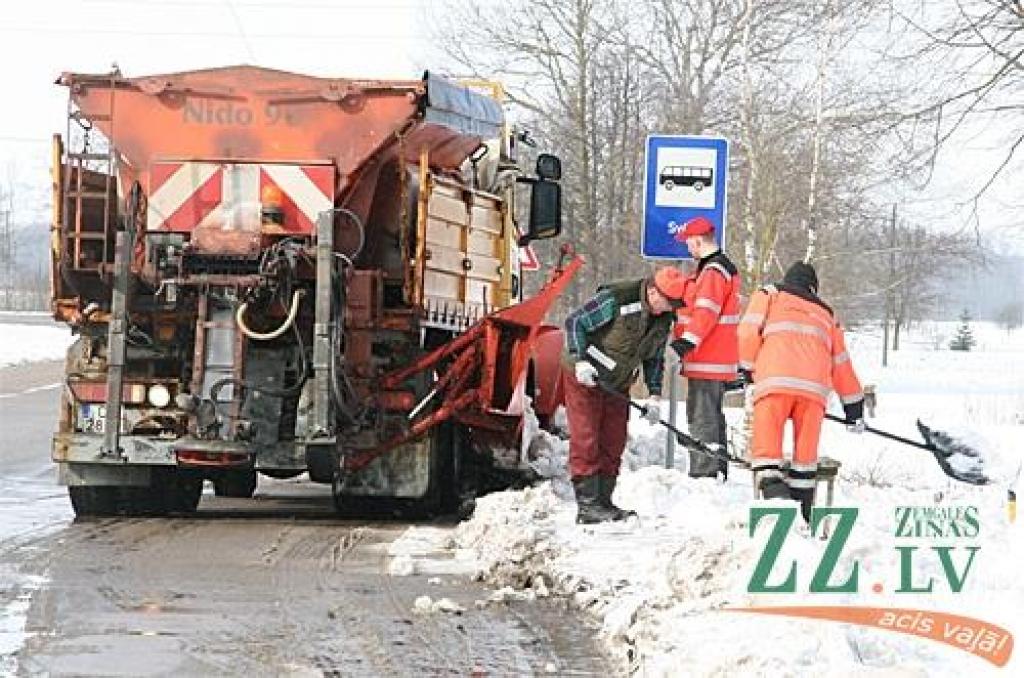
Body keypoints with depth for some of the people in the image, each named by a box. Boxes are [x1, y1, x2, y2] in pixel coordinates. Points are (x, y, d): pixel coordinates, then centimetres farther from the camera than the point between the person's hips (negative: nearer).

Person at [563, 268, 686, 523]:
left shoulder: (664, 319, -1)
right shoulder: (615, 299, -24)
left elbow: (655, 358, 11)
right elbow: (575, 321, -19)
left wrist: (655, 394, 2)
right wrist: (580, 360, -26)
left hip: (617, 386, 7)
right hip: (584, 378, -7)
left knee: (613, 444, 6)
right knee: (585, 441, -8)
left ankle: (603, 502, 13)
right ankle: (587, 505, -9)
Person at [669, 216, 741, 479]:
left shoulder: (712, 272, -15)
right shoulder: (723, 267, 19)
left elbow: (705, 312, -26)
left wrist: (687, 342, -33)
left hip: (707, 360, -11)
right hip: (717, 361, 11)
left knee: (702, 416, -9)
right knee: (712, 415, 18)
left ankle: (703, 472, -10)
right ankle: (717, 470, 25)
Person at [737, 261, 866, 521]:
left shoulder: (769, 295, 24)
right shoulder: (825, 313, 33)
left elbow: (749, 331, 8)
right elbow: (841, 363, 33)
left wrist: (747, 369, 19)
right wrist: (854, 405, 38)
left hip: (775, 381, -3)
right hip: (815, 385, 3)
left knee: (766, 441, -4)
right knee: (806, 447, 11)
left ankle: (772, 487, -25)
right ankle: (803, 508, 10)